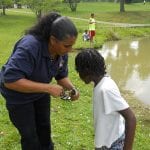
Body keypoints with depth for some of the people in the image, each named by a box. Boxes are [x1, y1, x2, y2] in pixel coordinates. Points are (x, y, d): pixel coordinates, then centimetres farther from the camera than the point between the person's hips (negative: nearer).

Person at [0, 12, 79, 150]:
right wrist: (48, 88, -42)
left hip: (40, 91, 6)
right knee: (29, 134, 7)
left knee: (44, 127, 20)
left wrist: (72, 88, -25)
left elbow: (62, 76, -4)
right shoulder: (29, 46, -39)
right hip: (18, 94, -6)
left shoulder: (62, 51, -17)